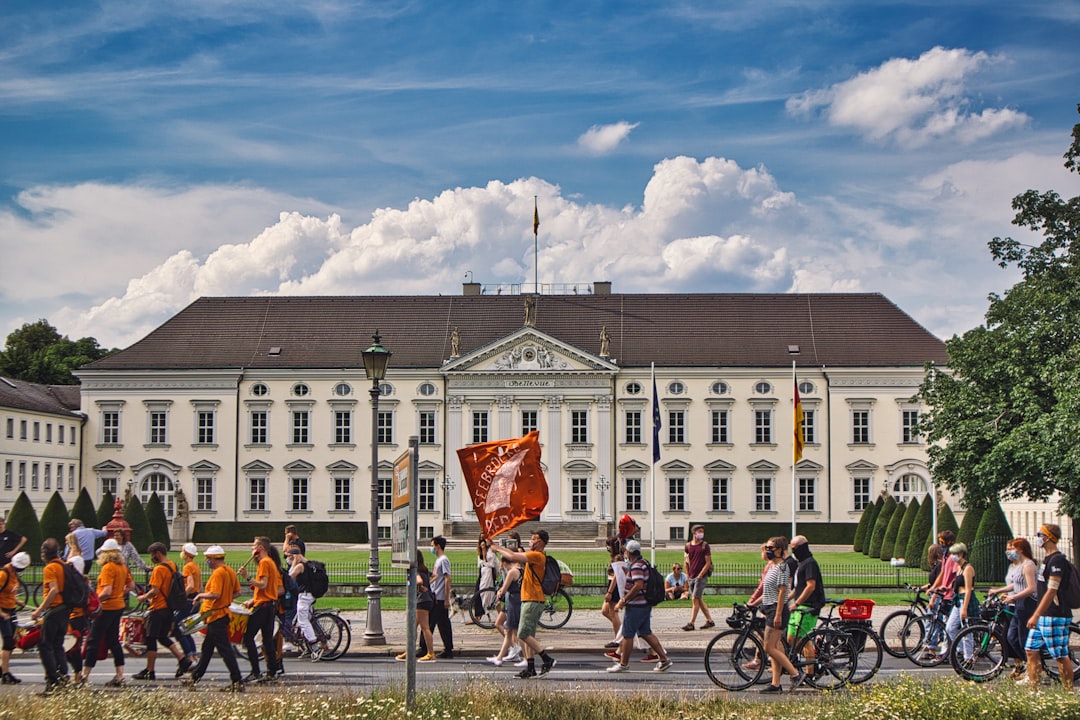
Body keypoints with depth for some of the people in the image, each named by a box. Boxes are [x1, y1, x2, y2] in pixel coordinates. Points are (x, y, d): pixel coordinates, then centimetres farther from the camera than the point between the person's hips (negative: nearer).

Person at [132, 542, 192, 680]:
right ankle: (183, 660, 6)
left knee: (151, 639, 0)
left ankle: (149, 671, 4)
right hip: (169, 608, 9)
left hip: (158, 609, -9)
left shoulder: (159, 569, -17)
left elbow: (155, 591, -22)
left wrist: (144, 597, -5)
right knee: (163, 637, 18)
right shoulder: (173, 566, 11)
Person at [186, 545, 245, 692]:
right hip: (223, 612, 10)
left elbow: (215, 594, -27)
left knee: (224, 649, -9)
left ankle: (237, 681, -12)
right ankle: (196, 676, 32)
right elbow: (237, 592, 14)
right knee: (207, 647, 20)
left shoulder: (218, 573, -18)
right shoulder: (230, 571, 10)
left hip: (216, 615, -10)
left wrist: (201, 595, -11)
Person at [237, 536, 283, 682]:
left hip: (263, 605, -10)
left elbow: (263, 585, -20)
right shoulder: (272, 563, 19)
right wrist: (252, 601, 19)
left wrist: (248, 578, -24)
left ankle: (255, 672, -12)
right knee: (268, 639, 10)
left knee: (248, 637, -8)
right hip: (271, 605, 10)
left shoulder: (264, 562, -11)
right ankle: (272, 671, 10)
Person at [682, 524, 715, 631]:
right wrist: (688, 575, 6)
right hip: (692, 577, 5)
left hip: (701, 577, -5)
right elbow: (686, 561, 14)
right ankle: (710, 621, 20)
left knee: (695, 599, -10)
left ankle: (691, 623, -10)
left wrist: (699, 576, -12)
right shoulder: (688, 546, 8)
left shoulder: (705, 546, -4)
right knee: (699, 600, 10)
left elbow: (708, 563, -6)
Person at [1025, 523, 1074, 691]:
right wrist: (1036, 615, 21)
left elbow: (1052, 591, -22)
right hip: (1043, 616, 10)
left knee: (1061, 656, -3)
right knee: (1031, 651, 8)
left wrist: (1036, 615, -23)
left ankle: (1069, 693, 5)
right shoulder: (1048, 559, 15)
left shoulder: (1057, 560, -16)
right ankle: (1034, 690, 11)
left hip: (1055, 616, -10)